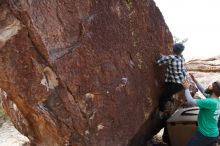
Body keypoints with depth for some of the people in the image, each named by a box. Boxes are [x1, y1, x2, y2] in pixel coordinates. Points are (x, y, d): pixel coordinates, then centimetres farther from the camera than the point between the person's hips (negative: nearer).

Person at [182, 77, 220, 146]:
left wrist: (186, 88, -13)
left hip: (205, 135, -8)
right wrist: (195, 81, 16)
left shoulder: (211, 102, -28)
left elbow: (191, 101, -26)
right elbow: (204, 92, 17)